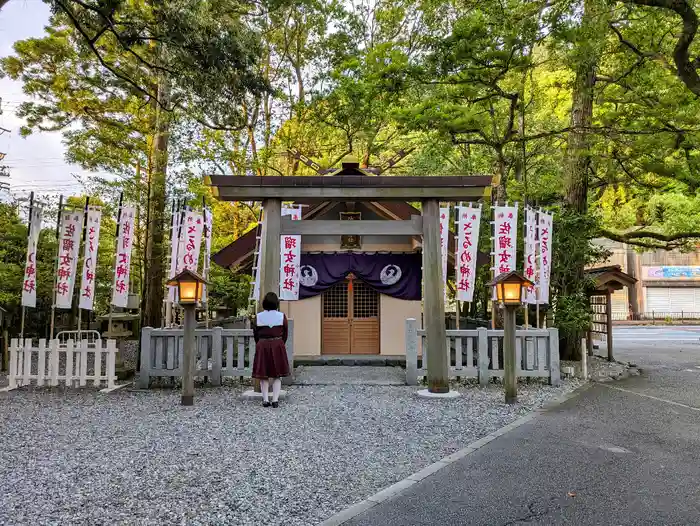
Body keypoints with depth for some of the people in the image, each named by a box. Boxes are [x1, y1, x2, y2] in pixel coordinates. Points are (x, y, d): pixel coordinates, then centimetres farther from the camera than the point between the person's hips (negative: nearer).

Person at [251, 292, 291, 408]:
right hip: (278, 346, 0)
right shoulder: (282, 316, -4)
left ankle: (265, 400, 6)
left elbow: (255, 334, 4)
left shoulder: (258, 317, -3)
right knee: (277, 375, 8)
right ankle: (275, 400, 2)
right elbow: (285, 334, 3)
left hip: (262, 346, 0)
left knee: (263, 375, 9)